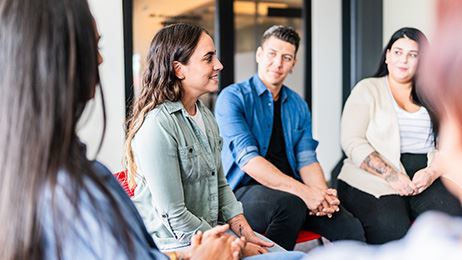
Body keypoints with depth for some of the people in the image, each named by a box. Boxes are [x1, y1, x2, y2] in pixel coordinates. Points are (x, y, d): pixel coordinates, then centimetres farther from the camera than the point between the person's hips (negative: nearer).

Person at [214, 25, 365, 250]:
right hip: (245, 190, -4)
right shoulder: (233, 97, -5)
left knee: (351, 229, -18)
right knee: (290, 205, -36)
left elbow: (307, 159, 7)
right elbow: (247, 158, -17)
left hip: (290, 190, 5)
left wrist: (322, 193, -15)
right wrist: (301, 190, -25)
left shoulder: (298, 106, 15)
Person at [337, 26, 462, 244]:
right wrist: (391, 176, -14)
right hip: (373, 180, -3)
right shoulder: (367, 89, 8)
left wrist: (432, 172, -10)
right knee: (394, 230, -32)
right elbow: (352, 143, -4)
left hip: (426, 179, 4)